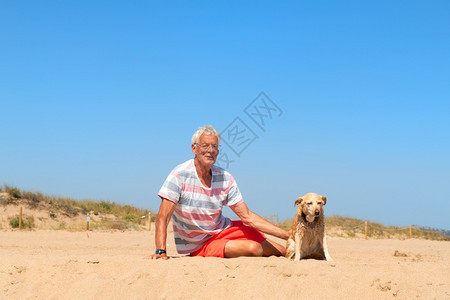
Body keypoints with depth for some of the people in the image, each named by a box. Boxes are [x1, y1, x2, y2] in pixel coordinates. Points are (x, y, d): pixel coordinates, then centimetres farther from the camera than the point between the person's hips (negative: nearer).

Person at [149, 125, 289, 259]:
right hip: (199, 245, -5)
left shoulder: (225, 179, -4)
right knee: (254, 248, -24)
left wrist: (287, 235, -8)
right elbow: (163, 218, -21)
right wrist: (161, 252, -34)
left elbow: (248, 217, -2)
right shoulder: (180, 175, -17)